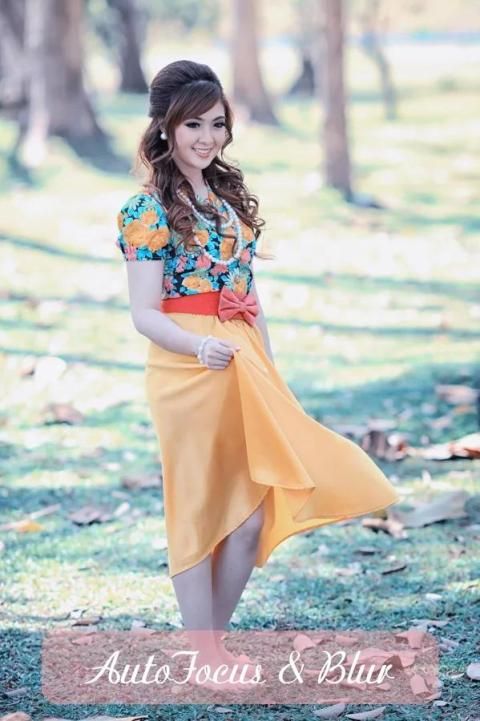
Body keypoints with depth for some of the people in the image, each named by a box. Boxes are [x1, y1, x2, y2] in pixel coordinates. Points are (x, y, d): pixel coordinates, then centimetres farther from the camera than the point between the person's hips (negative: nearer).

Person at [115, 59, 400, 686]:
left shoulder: (230, 197, 12)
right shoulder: (148, 210, -9)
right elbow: (145, 313, -13)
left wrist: (270, 371, 15)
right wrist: (200, 346, -31)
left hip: (248, 370, 7)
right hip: (188, 371, -7)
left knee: (252, 517, 6)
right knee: (202, 512, 2)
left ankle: (216, 642, 21)